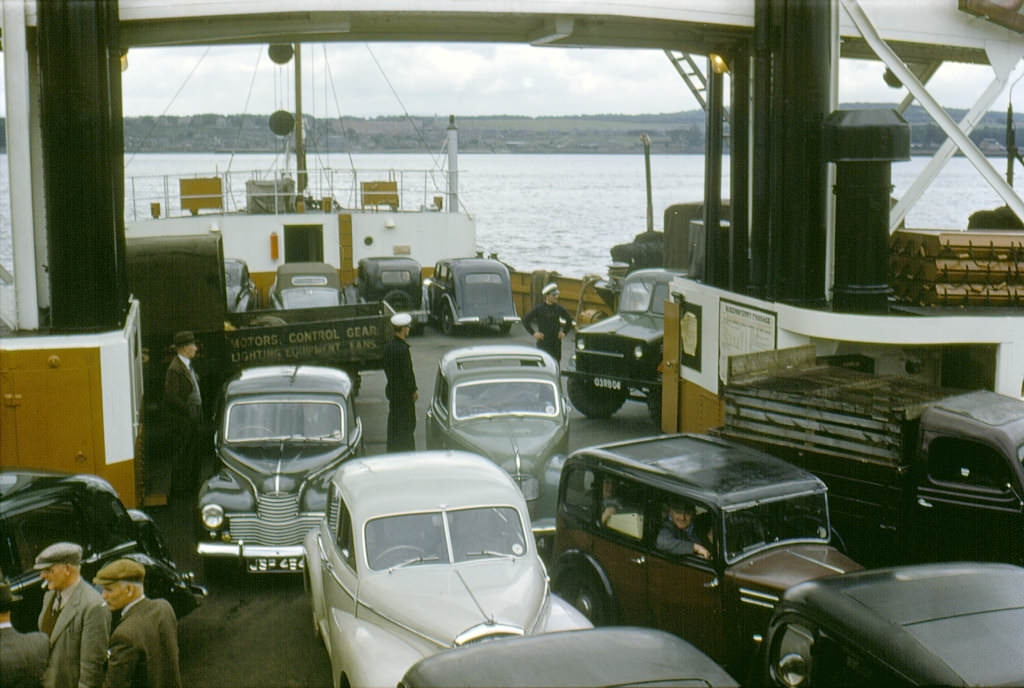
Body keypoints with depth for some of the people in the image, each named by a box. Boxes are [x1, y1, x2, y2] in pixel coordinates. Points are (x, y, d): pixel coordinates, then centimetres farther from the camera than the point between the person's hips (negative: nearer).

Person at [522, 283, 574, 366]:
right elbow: (525, 320, -3)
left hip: (556, 343, 4)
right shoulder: (539, 308, -7)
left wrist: (564, 332, 10)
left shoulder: (559, 308, 4)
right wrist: (533, 333, -7)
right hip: (543, 342, -4)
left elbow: (570, 320, 19)